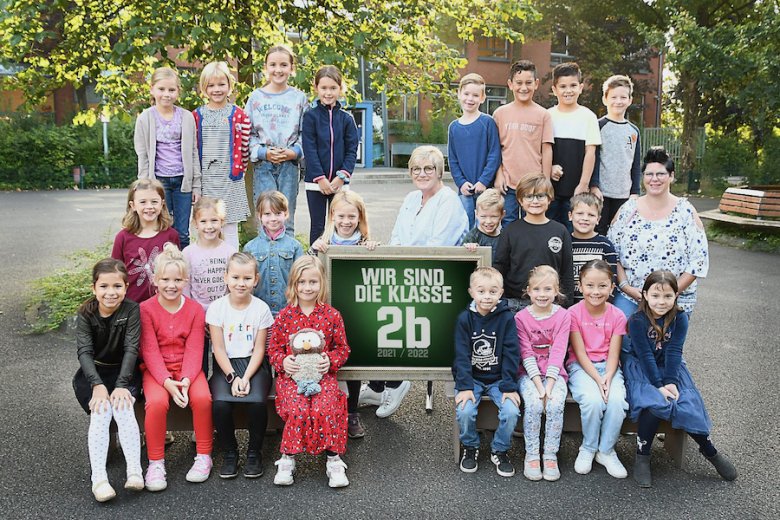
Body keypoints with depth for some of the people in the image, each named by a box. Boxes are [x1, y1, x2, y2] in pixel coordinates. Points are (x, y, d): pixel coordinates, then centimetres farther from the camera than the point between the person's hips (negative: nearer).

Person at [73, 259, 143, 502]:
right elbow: (84, 352, -18)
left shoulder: (131, 310, -12)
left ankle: (134, 471, -30)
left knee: (123, 407, -28)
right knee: (100, 411, -25)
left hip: (124, 372, -1)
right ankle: (98, 477, -31)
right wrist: (98, 385, -32)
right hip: (92, 373, 1)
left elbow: (131, 349, -18)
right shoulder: (86, 313, -9)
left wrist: (121, 385, -30)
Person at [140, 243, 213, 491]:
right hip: (156, 370, -1)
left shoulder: (195, 309, -1)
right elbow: (150, 351, -11)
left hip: (188, 369, 1)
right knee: (157, 401, -31)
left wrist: (185, 380, -24)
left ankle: (204, 456, -7)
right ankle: (156, 462, -11)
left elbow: (194, 351, -7)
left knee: (202, 397, -27)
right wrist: (167, 382, -24)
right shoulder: (146, 309, -5)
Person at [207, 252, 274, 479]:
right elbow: (218, 348, -2)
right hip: (225, 365, 1)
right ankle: (229, 452, -2)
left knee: (257, 401, -28)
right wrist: (233, 377, -14)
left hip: (253, 364, 0)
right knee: (220, 403, -27)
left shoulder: (261, 308, 0)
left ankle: (254, 452, -2)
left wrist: (246, 378, -14)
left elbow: (259, 349, -2)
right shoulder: (217, 307, 0)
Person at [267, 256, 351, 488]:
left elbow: (342, 348, 10)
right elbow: (273, 348, 11)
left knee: (325, 408, -27)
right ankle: (288, 459, -6)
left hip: (323, 374, 0)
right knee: (298, 409, -27)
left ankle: (334, 460, -8)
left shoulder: (332, 315, 5)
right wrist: (283, 361, -10)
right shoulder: (284, 316, 5)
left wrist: (330, 360, -10)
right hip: (291, 374, 0)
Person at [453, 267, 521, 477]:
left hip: (498, 378, 0)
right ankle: (470, 447, 7)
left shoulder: (506, 318, -7)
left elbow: (511, 354, -8)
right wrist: (465, 386, -17)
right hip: (472, 378, 0)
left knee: (511, 411, -22)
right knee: (464, 411, -24)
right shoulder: (464, 318, -6)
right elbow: (462, 355, -9)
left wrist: (509, 386, -13)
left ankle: (499, 450, 6)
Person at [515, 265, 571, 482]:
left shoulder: (563, 316, -2)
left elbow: (558, 352, -9)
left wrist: (549, 384, -18)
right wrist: (538, 385, -17)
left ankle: (551, 456, -10)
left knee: (556, 405, -26)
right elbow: (527, 354, -8)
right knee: (533, 404, -26)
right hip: (529, 373, 0)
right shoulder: (521, 317, -2)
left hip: (554, 373, 1)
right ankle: (531, 455, -10)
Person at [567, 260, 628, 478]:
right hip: (581, 367, -2)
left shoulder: (617, 316, 0)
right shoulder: (573, 313, -7)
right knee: (593, 399, -31)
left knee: (617, 399, -28)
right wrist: (597, 379, -20)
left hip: (608, 367, 2)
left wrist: (608, 378, -21)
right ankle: (588, 448, -5)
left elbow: (613, 354, -4)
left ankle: (606, 450, -5)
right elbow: (580, 353, -10)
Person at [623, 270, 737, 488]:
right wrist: (659, 386, -23)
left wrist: (671, 382, -23)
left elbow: (673, 352, -13)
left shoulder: (679, 318, -7)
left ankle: (710, 451, 7)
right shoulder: (638, 320, -15)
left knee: (688, 404, -19)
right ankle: (642, 458, -14)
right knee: (654, 404, -29)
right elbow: (645, 356, -18)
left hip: (670, 368, 3)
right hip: (642, 369, -3)